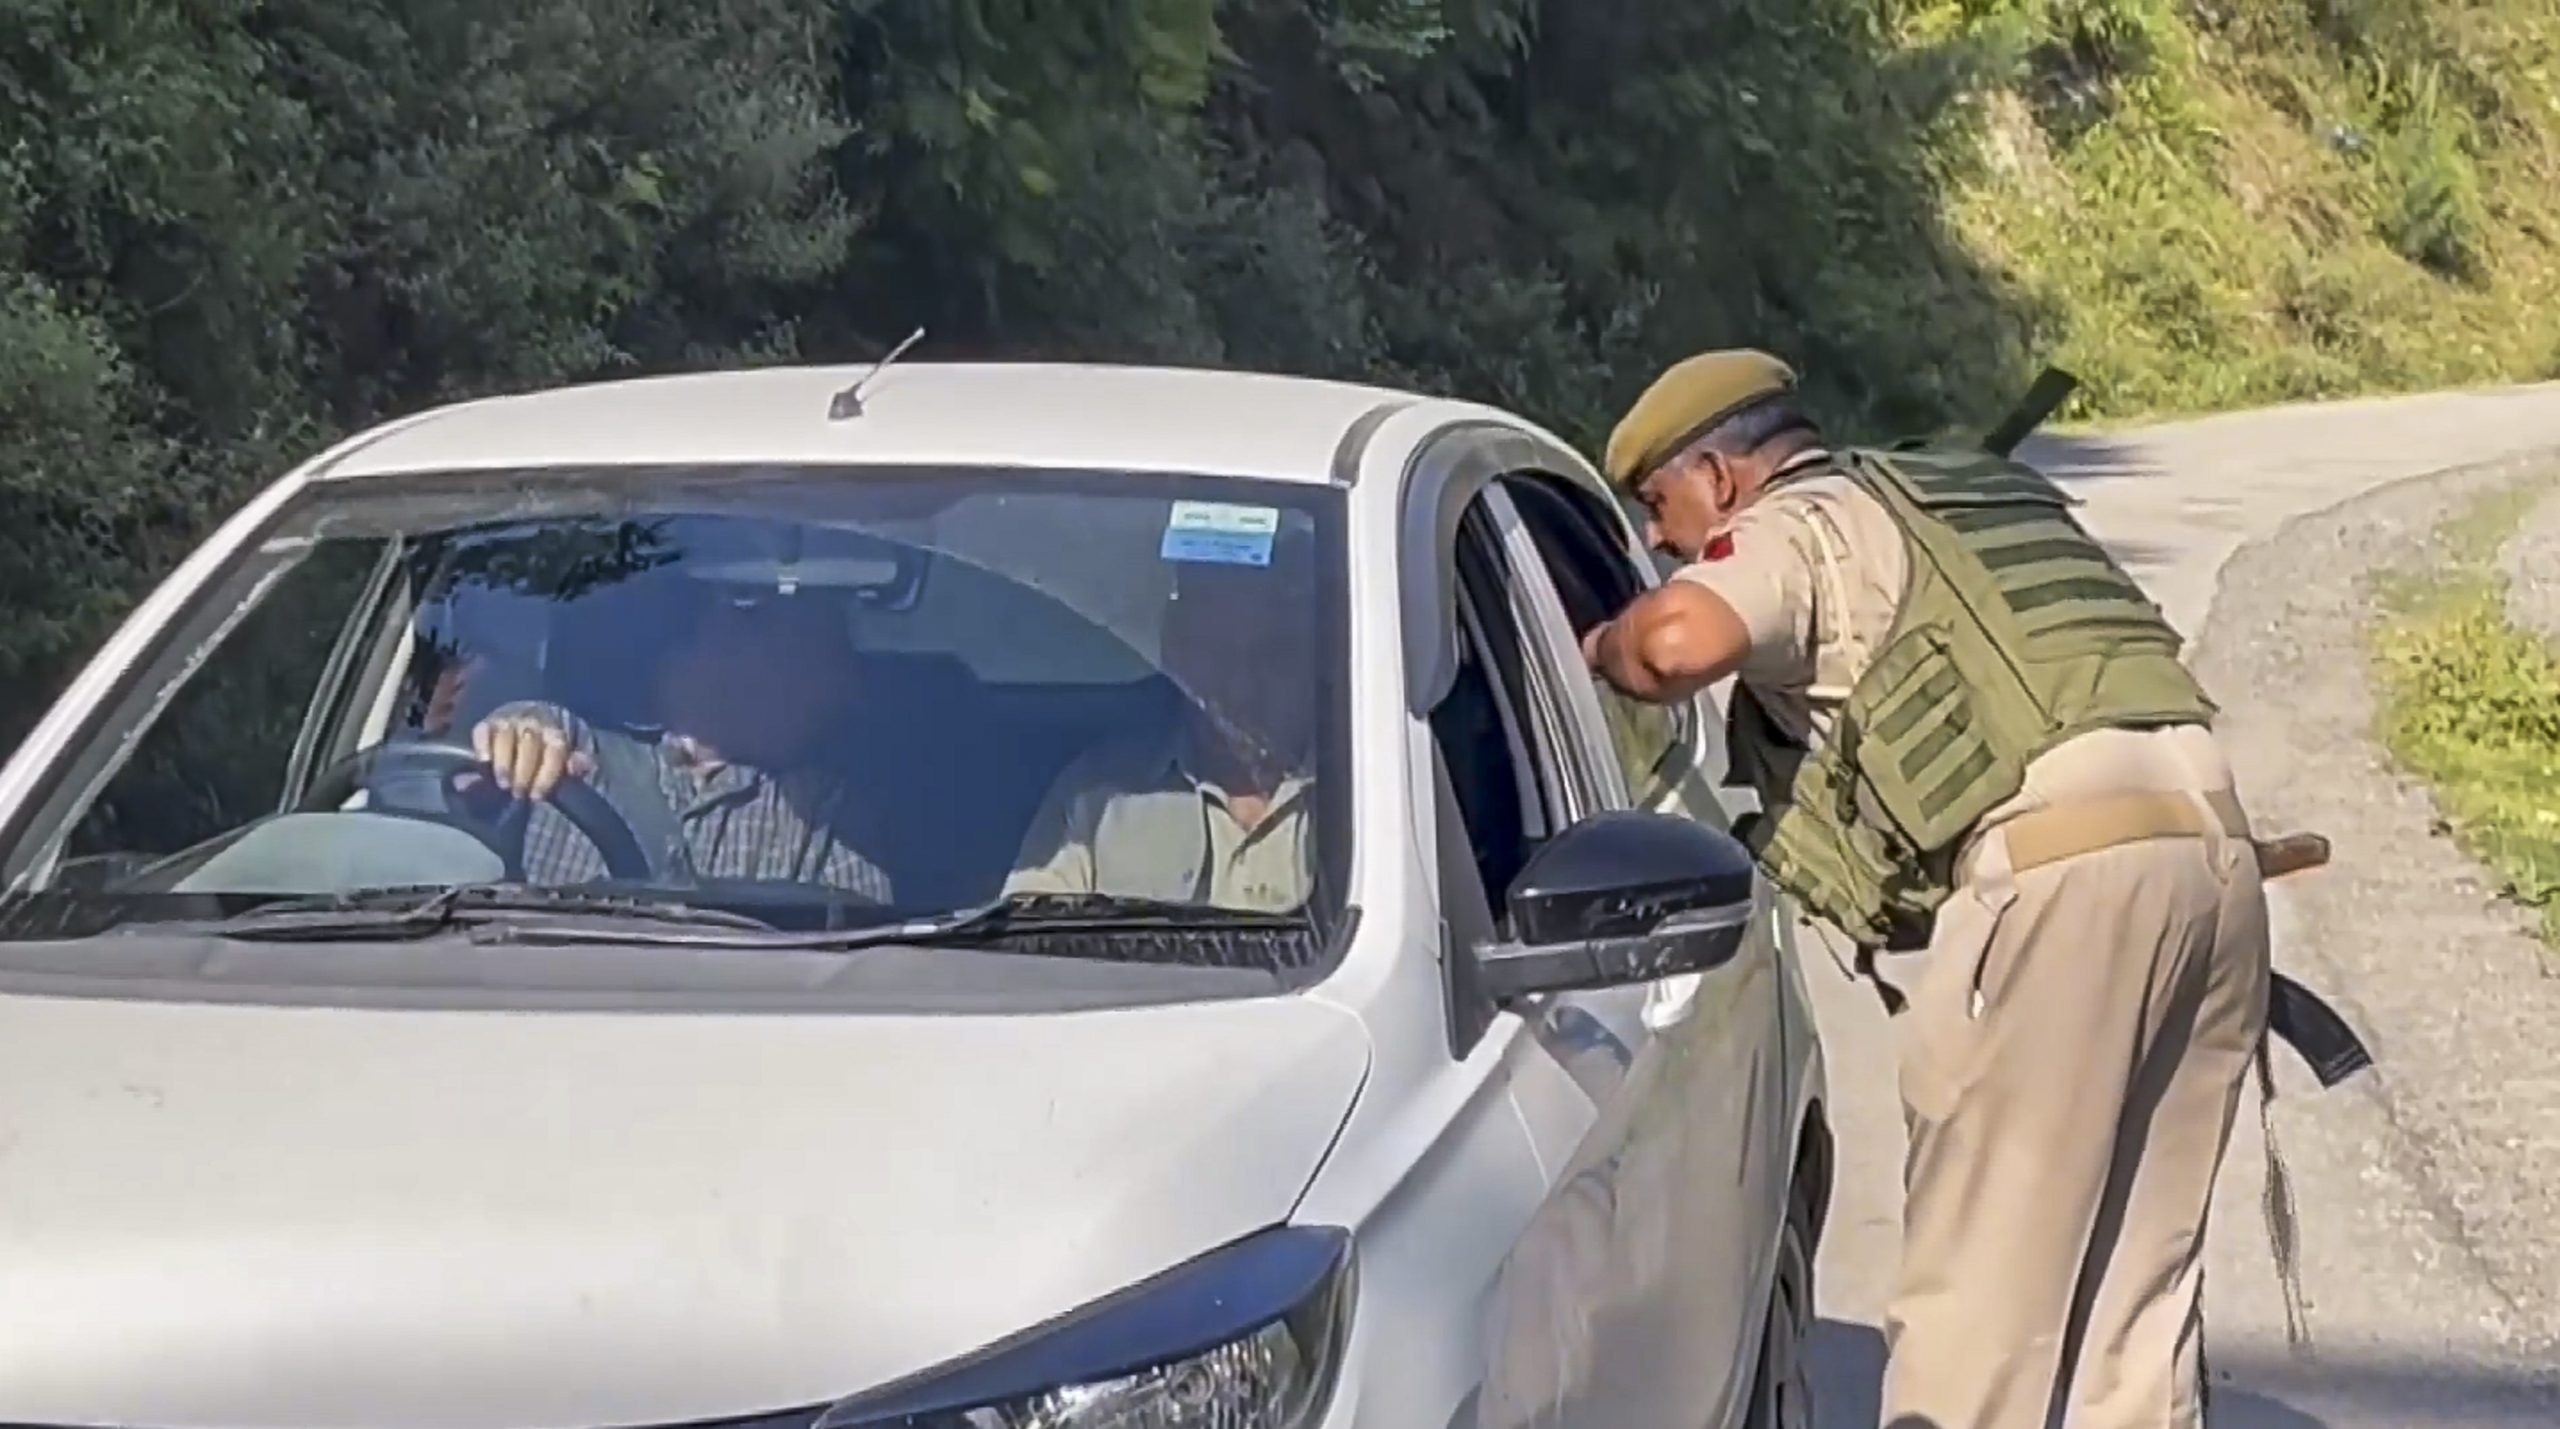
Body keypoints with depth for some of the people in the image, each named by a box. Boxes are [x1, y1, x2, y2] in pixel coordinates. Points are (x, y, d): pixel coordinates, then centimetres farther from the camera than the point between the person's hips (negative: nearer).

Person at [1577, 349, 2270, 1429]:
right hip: (2210, 837, 8)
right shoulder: (1980, 498, 31)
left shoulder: (1804, 526, 5)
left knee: (1979, 1268, -1)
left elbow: (1680, 641, -16)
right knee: (2141, 1261, 14)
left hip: (2056, 867, -8)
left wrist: (1602, 647, 6)